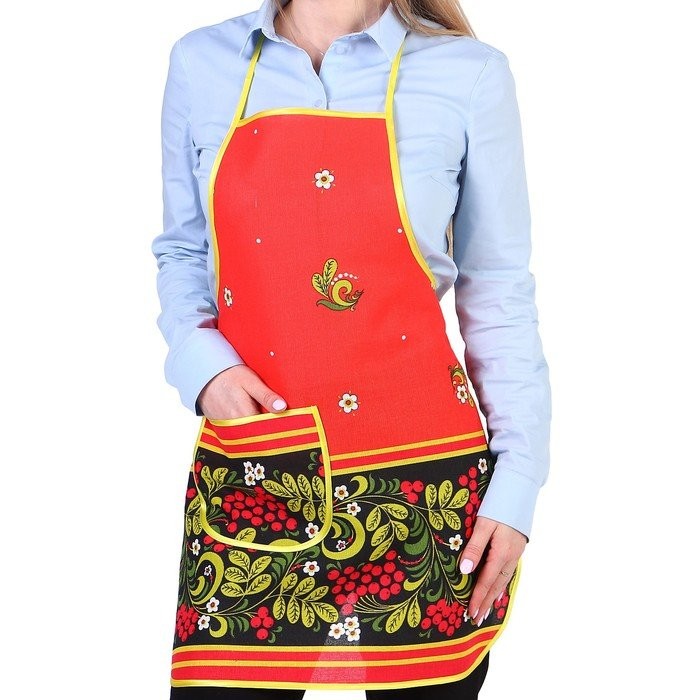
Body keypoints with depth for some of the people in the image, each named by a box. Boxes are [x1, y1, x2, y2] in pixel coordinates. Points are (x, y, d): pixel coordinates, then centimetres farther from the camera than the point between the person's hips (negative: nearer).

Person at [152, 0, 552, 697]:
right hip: (249, 469, 2)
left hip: (422, 471, -1)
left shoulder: (467, 73, 0)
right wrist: (199, 362, -4)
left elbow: (499, 292, 3)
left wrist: (516, 484, -2)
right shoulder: (200, 63, 7)